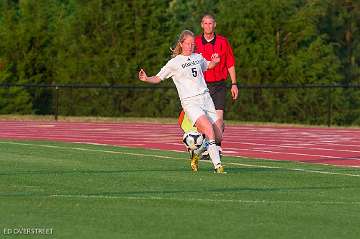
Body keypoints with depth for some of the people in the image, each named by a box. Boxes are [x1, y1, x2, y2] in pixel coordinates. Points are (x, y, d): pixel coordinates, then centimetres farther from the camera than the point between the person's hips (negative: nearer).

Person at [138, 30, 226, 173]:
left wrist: (214, 62, 13)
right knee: (208, 129, -26)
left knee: (218, 135, 0)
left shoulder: (198, 57, 14)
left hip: (206, 98, 6)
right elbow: (158, 78, 3)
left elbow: (207, 66, 36)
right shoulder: (174, 62, 0)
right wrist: (146, 79, -17)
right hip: (190, 102, -6)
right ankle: (217, 165, -23)